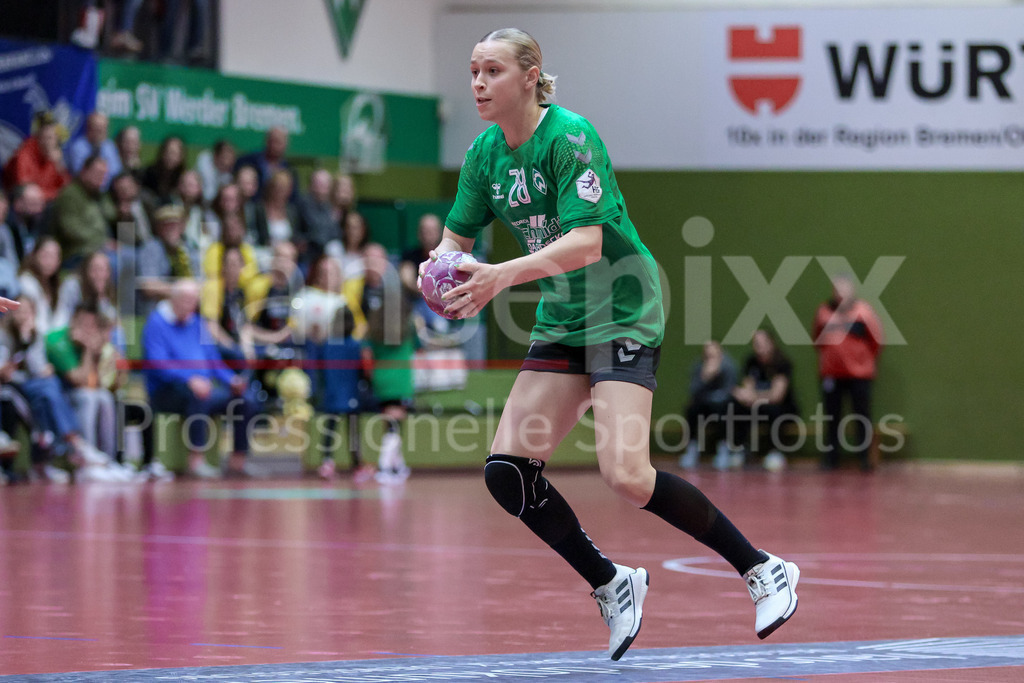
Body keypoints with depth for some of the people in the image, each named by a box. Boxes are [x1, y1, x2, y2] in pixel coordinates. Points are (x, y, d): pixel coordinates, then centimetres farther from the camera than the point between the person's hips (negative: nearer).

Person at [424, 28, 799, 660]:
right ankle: (612, 585, 11)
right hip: (563, 320, 7)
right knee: (507, 470, -6)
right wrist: (441, 272, -12)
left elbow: (586, 241, -27)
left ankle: (763, 570, -4)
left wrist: (502, 276, -38)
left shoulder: (569, 137, -18)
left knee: (626, 474, -21)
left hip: (623, 312, -7)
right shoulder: (485, 152, 4)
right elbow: (457, 238, 11)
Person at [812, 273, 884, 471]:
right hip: (831, 374, 3)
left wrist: (867, 360, 6)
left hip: (859, 373, -3)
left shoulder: (863, 312, -5)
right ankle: (830, 458, 13)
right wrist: (826, 358, 12)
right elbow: (818, 339, 18)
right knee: (832, 418, 6)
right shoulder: (824, 311, 4)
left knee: (862, 417, -2)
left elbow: (877, 340, 1)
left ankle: (864, 458, 3)